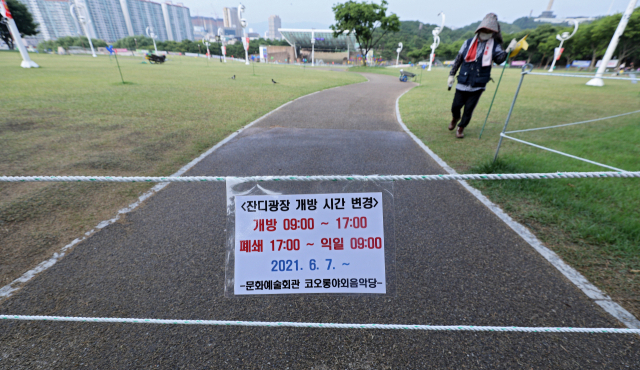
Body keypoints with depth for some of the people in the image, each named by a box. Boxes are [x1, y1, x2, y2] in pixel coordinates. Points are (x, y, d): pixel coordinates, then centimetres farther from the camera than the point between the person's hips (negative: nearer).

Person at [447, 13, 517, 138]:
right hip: (463, 82, 1)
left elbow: (499, 59, -8)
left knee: (469, 109, 0)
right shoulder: (469, 42, 7)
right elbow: (458, 59, 12)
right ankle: (455, 118, 37)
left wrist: (508, 50, -25)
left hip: (478, 85, -1)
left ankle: (461, 127, 18)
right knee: (455, 106, 4)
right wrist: (452, 74, 7)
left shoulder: (494, 46, 5)